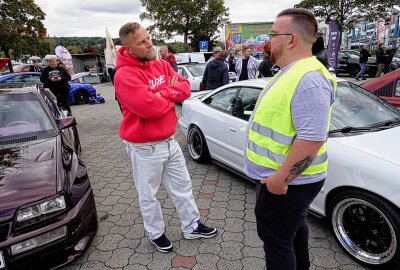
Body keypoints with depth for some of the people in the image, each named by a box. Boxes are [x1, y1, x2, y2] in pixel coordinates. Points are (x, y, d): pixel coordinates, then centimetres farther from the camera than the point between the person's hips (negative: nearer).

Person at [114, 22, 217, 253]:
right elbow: (150, 107, -30)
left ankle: (192, 226, 38)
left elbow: (185, 87, 0)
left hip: (170, 140, 7)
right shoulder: (125, 76, -20)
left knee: (183, 186, 19)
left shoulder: (162, 65, 5)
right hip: (145, 148, -7)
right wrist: (171, 95, -11)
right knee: (148, 195, 13)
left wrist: (162, 93, -17)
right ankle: (156, 234, 36)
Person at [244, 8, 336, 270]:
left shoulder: (309, 79, -26)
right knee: (294, 226, 29)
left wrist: (281, 177, -26)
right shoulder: (292, 71, 9)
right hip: (292, 177, 11)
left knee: (276, 239, 6)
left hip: (286, 182, -11)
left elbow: (312, 138, -32)